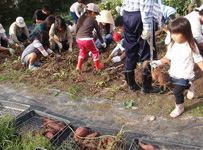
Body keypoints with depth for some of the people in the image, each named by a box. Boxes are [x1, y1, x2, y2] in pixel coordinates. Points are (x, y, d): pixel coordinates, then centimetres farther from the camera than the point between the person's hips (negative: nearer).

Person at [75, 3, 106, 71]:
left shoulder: (81, 19, 16)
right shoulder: (93, 21, 4)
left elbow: (76, 30, 20)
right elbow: (98, 33, 12)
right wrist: (102, 42, 24)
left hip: (79, 39, 5)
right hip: (88, 39, -5)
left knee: (83, 51, 32)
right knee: (95, 52, 21)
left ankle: (79, 66, 28)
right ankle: (98, 66, 34)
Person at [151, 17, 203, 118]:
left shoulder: (191, 46, -16)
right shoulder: (172, 45, -3)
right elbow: (168, 57, 5)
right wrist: (159, 62, -11)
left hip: (185, 75, -5)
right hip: (174, 74, 5)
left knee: (177, 92, -6)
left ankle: (179, 107, 20)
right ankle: (189, 87, 57)